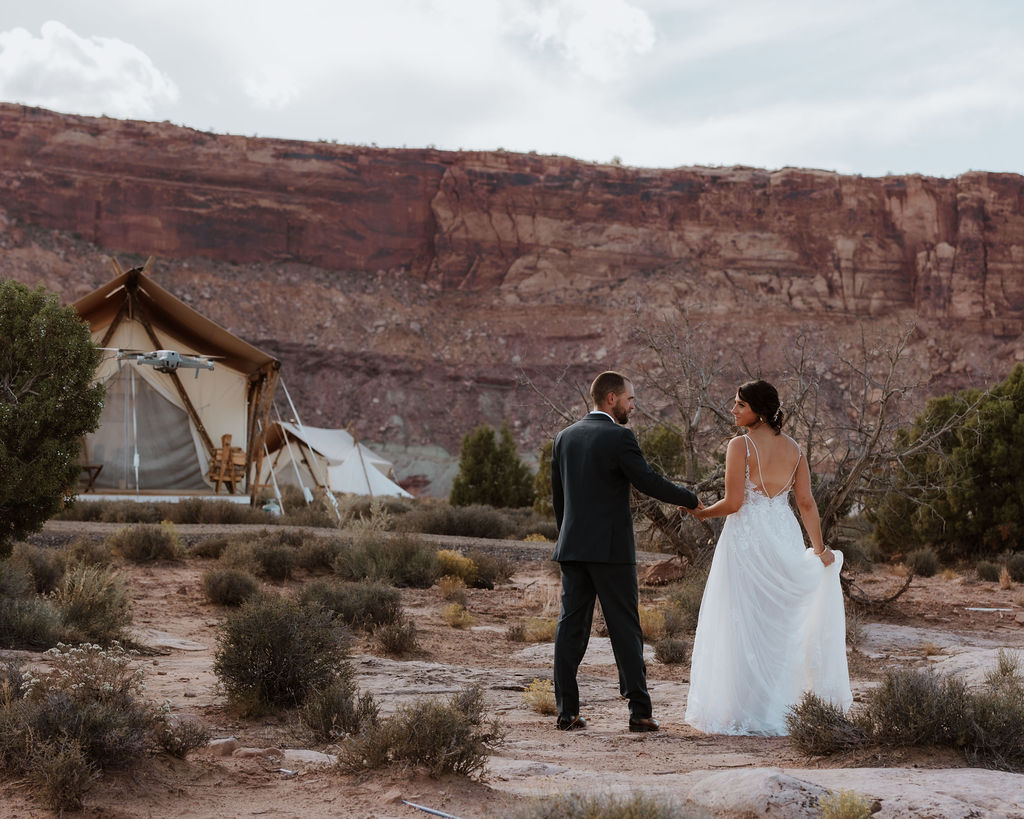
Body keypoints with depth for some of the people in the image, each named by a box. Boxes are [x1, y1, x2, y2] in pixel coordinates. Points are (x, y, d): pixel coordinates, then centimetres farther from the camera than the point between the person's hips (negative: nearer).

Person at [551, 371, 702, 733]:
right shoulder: (619, 437, -10)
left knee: (570, 627, 6)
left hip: (572, 547, 6)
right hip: (611, 547, -6)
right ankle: (639, 711, 0)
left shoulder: (565, 438, 10)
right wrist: (689, 499, 1)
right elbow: (648, 481, -12)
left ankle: (567, 712, 5)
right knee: (625, 628, -1)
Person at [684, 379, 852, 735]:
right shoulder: (793, 448, 7)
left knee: (745, 624, 0)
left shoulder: (740, 445, -10)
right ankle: (785, 704, 16)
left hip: (747, 538, -6)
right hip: (784, 539, 6)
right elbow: (806, 503, 6)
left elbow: (732, 503, -14)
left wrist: (703, 512, 4)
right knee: (782, 626, 12)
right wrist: (819, 548, 12)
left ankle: (748, 711, 2)